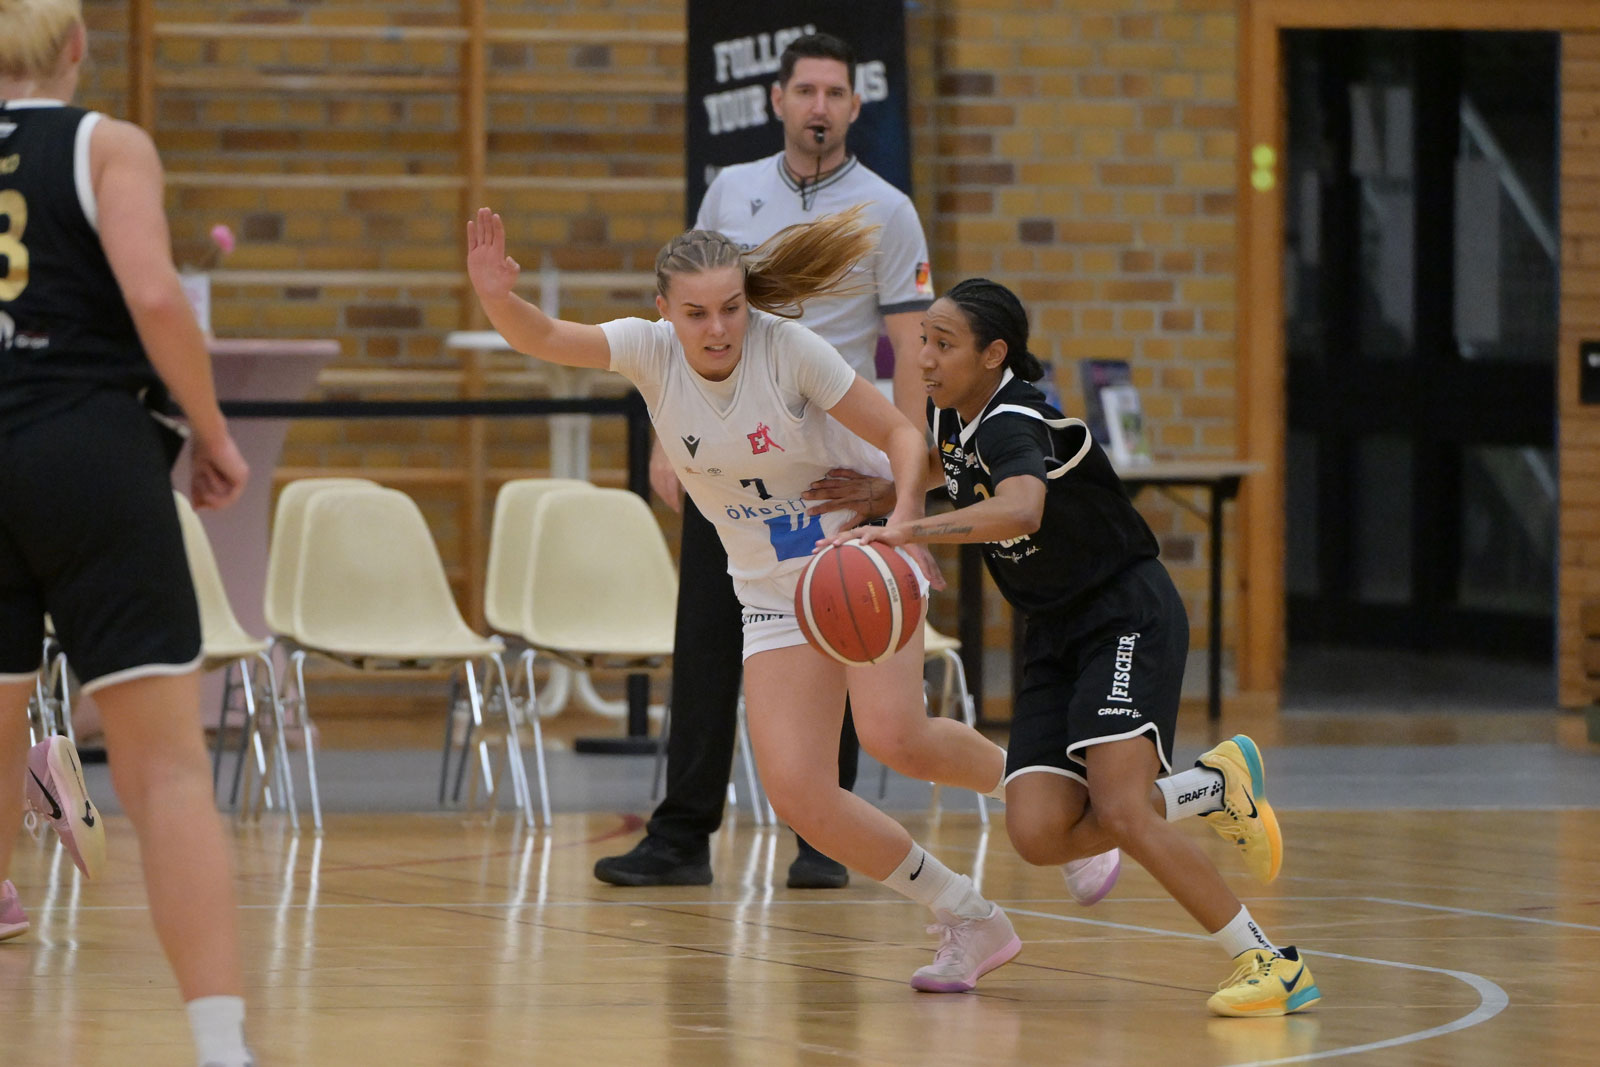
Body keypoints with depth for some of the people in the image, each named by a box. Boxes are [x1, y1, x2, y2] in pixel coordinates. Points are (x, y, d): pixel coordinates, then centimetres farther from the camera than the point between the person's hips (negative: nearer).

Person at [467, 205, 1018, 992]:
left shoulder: (788, 347, -20)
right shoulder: (651, 350, -11)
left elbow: (902, 434, -15)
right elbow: (543, 338, -24)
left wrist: (902, 519, -32)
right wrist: (498, 299, -46)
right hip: (772, 593, 4)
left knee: (891, 734, -27)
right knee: (797, 793, -10)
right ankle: (970, 922, 5)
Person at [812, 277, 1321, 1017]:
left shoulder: (1013, 423, -22)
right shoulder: (952, 416, 3)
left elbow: (1021, 509, -46)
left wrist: (911, 530, -52)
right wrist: (882, 487, 10)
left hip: (1128, 616, -8)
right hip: (1055, 633, 8)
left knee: (1119, 814, -26)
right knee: (1039, 834, -11)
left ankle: (1269, 964, -16)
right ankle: (1216, 786, 13)